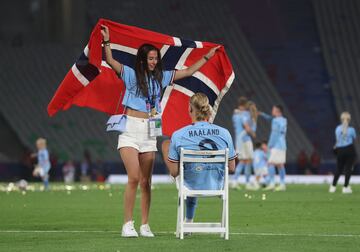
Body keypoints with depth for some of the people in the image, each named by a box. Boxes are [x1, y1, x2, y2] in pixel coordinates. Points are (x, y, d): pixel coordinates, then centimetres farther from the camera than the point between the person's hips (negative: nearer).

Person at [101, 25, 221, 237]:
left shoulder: (161, 77, 12)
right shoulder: (131, 75, 0)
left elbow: (188, 71, 20)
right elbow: (111, 61, -14)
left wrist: (207, 57, 21)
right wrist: (107, 42, -28)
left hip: (149, 131, 4)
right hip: (130, 128, -4)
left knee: (146, 181, 4)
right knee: (134, 178, -13)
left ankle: (145, 225, 8)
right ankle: (128, 224, -8)